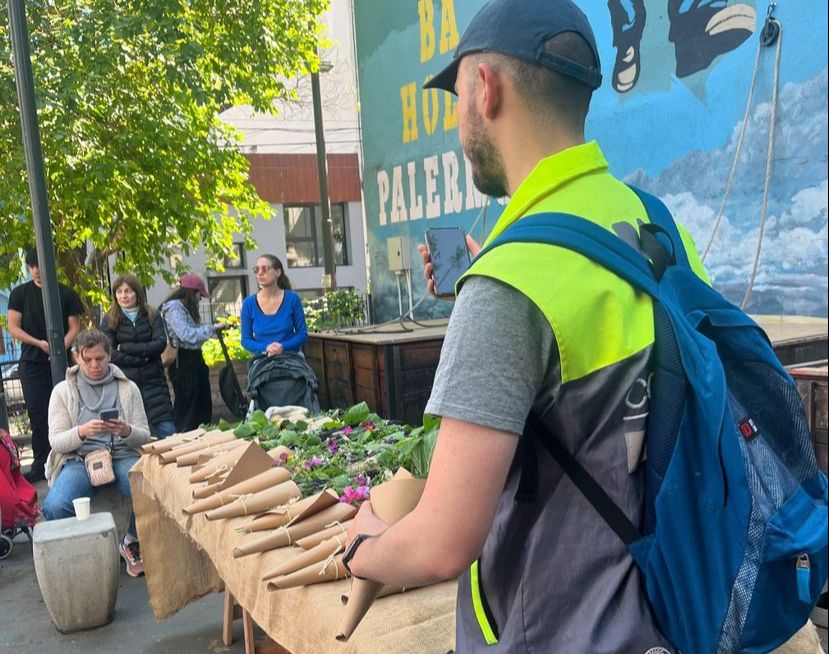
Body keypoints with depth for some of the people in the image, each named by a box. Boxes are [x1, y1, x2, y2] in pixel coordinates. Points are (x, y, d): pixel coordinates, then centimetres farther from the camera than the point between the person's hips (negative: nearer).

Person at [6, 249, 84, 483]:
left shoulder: (66, 293, 3)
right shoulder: (19, 293, 5)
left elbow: (75, 327, 2)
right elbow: (13, 327, 1)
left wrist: (61, 348, -15)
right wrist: (39, 343, -13)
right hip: (32, 363, 1)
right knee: (37, 413, 1)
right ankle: (40, 464, 7)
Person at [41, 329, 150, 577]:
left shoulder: (127, 388, 9)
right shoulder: (63, 391, 8)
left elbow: (144, 436, 7)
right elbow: (56, 441, 1)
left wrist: (127, 431, -18)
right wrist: (81, 432, -22)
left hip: (123, 456, 0)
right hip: (80, 459, 0)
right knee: (55, 506, -32)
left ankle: (131, 542, 1)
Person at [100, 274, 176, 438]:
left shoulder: (152, 316, 6)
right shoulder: (109, 321, 3)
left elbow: (160, 343, -8)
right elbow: (110, 354, -7)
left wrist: (125, 347, -11)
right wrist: (142, 356, -13)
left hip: (153, 382, 1)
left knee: (166, 431, -4)